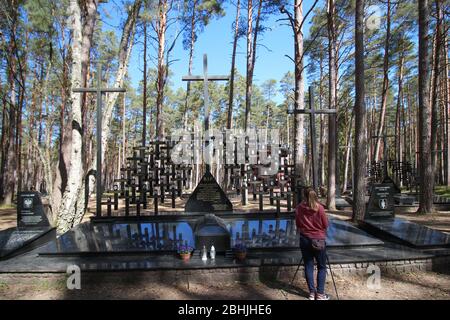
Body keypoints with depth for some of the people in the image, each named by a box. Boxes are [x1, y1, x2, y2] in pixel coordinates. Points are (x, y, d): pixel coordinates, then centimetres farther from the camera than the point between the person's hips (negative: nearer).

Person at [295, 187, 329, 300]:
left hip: (304, 239, 2)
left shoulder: (299, 208, -6)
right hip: (319, 240, -2)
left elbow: (297, 225, 2)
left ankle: (312, 293, 18)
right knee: (322, 267, 11)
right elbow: (325, 225, -4)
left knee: (308, 266, 11)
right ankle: (320, 294, 12)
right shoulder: (319, 208, -12)